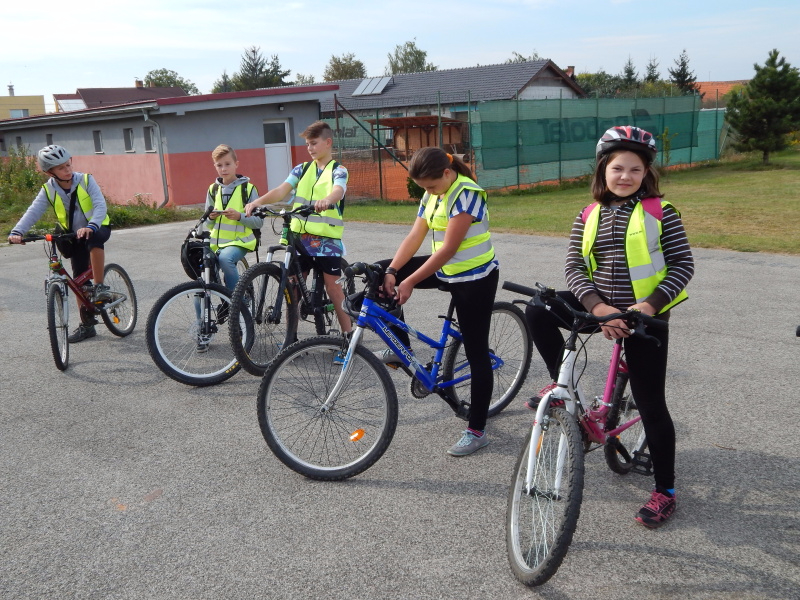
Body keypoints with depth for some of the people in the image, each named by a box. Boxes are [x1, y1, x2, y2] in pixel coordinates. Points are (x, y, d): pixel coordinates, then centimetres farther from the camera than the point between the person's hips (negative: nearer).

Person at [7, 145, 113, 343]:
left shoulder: (85, 180, -14)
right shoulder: (48, 190, -7)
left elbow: (100, 205, -24)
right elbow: (33, 212, -18)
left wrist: (91, 226, -43)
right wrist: (17, 232, -35)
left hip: (97, 228, -3)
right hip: (74, 236, 3)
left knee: (94, 239, -40)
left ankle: (100, 286, -28)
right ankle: (87, 324, 13)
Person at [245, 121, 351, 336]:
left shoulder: (338, 170, 0)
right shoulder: (302, 169, 12)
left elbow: (338, 191, -22)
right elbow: (282, 190, -2)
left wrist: (326, 200, -46)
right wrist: (258, 201, -20)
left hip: (327, 239, -4)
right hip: (300, 237, 4)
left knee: (333, 286, -3)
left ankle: (348, 333, 10)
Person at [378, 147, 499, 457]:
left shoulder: (466, 193, -20)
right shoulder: (432, 194, 5)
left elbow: (448, 248, -25)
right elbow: (415, 237, 0)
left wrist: (409, 282, -24)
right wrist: (391, 271, -15)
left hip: (475, 279, -8)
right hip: (446, 271, 9)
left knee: (476, 352, -2)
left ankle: (477, 430, 9)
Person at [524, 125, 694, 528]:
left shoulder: (660, 212, -4)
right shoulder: (589, 216, 5)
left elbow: (683, 264, -6)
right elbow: (573, 265, -3)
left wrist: (650, 304, -20)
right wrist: (597, 306, -20)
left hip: (644, 316, -3)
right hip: (599, 308, 3)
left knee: (650, 404, 1)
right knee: (537, 311, -21)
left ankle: (665, 491, 19)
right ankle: (562, 384, 2)